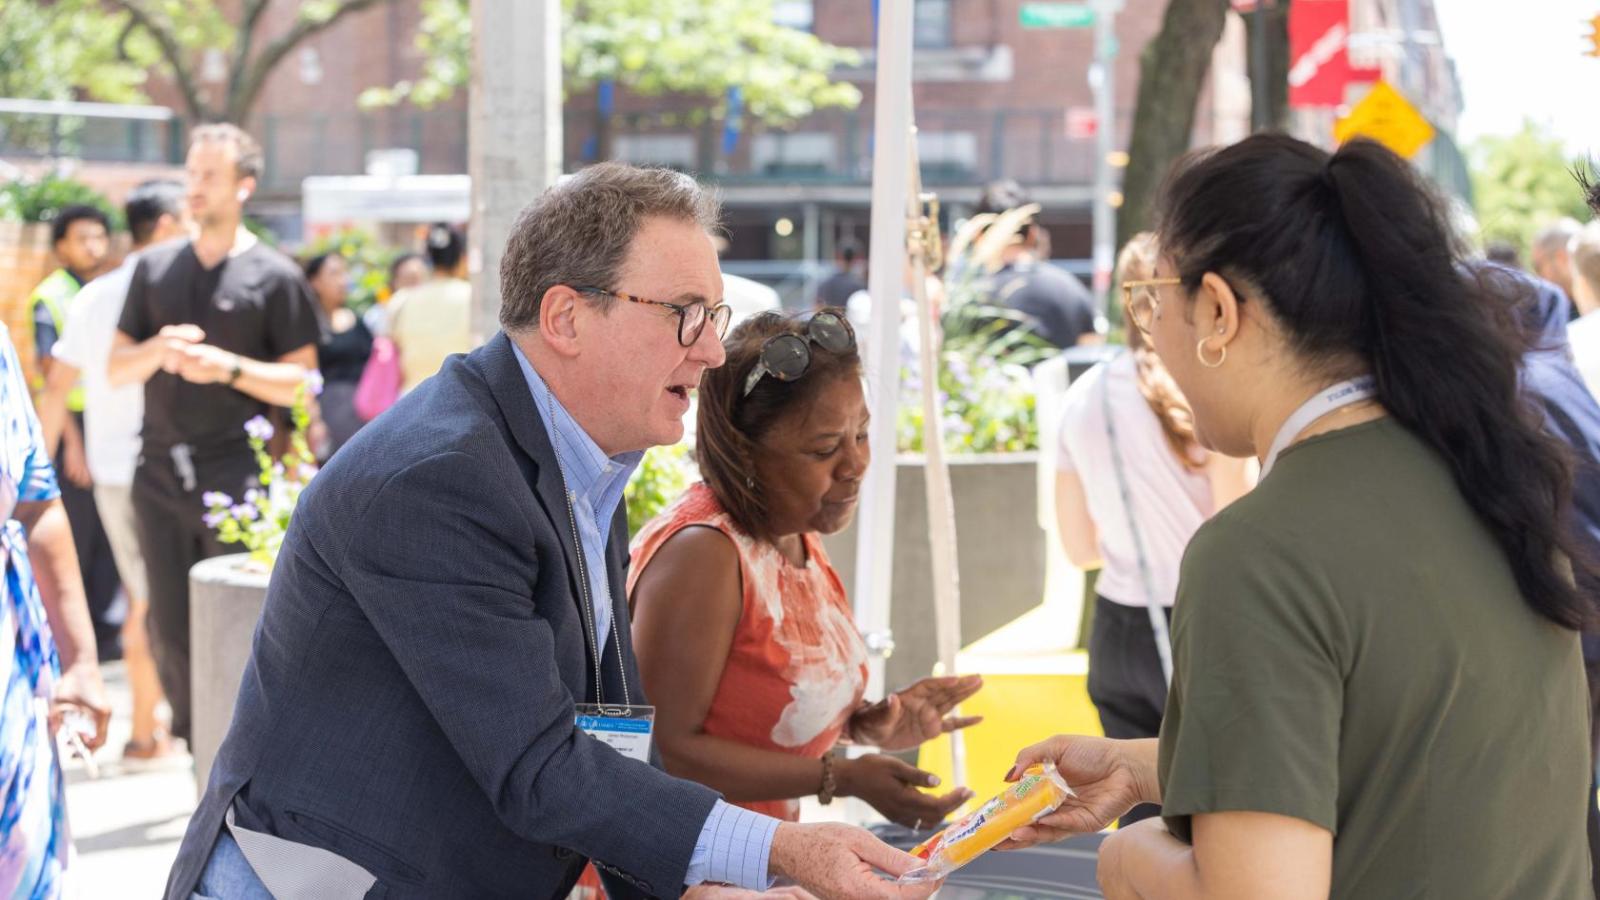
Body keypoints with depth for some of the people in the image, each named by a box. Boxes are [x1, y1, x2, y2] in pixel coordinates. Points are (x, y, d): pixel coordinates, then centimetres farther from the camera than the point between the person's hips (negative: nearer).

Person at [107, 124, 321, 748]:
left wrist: (227, 367, -16)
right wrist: (157, 351, -8)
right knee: (170, 629, 5)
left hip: (235, 473, -4)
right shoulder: (155, 267, 14)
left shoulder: (273, 276, 1)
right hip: (160, 471, 4)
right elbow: (116, 370, 13)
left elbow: (301, 381, -3)